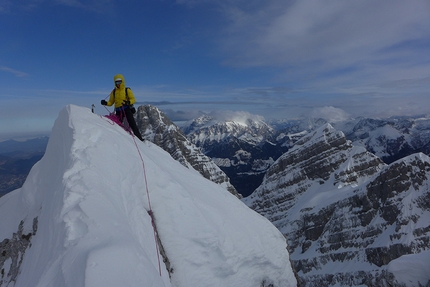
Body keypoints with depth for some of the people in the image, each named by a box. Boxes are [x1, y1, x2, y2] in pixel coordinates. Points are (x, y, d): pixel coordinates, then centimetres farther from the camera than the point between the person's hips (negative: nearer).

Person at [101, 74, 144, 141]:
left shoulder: (127, 90, 4)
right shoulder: (114, 92, 14)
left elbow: (133, 99, -4)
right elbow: (111, 102, 15)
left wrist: (128, 102, -25)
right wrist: (105, 103, -6)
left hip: (127, 109, -4)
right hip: (118, 111, 4)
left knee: (132, 124, -7)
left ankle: (139, 138, -4)